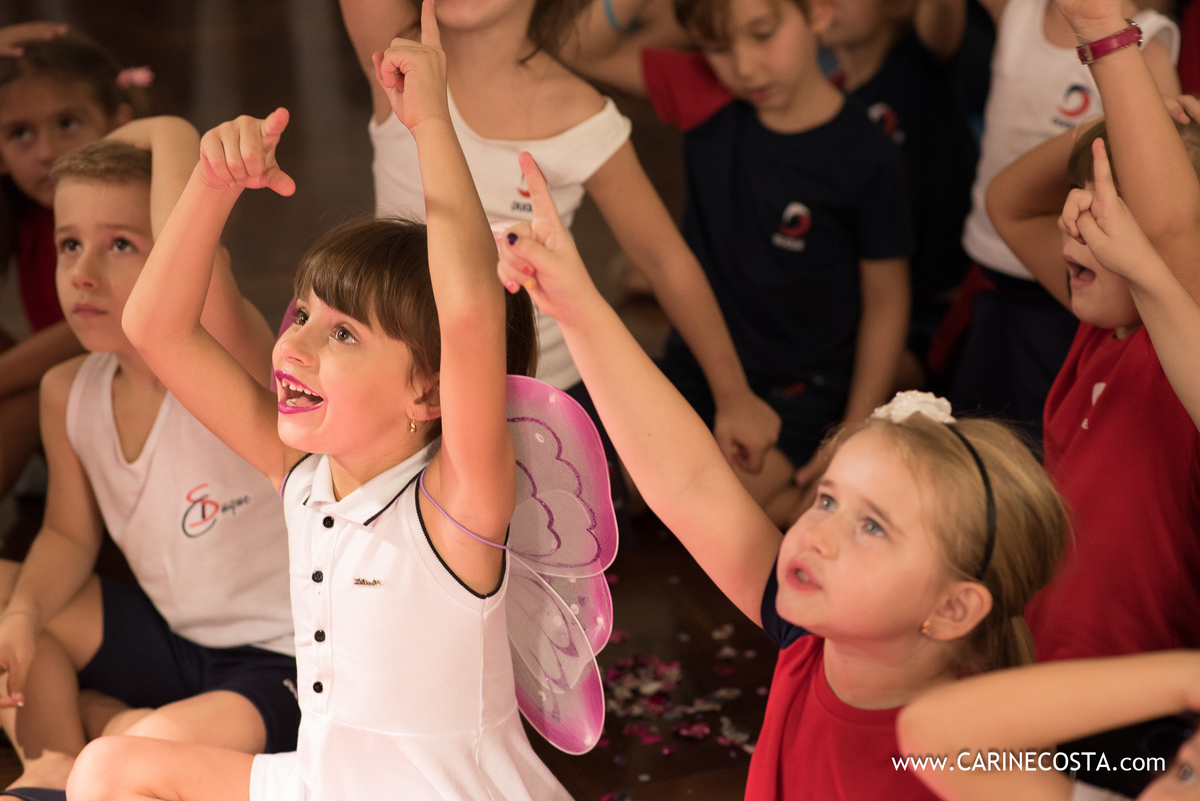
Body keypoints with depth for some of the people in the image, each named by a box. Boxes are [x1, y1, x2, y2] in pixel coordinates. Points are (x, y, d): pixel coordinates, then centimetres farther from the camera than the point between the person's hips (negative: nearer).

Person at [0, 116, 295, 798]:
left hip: (281, 660, -7)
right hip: (169, 634, 8)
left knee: (166, 741, -35)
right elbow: (70, 536, 6)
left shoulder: (232, 366, -24)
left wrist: (165, 136, -31)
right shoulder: (68, 393, -3)